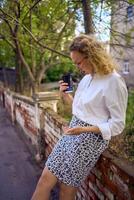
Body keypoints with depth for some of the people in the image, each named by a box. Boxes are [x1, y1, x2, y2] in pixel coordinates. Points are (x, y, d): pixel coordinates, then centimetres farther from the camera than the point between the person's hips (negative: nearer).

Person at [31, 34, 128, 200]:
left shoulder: (114, 82, -17)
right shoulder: (87, 78, 7)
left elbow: (118, 124, -14)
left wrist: (84, 129, -23)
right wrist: (65, 95, 0)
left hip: (91, 137, -7)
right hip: (73, 132, 7)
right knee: (45, 179, 7)